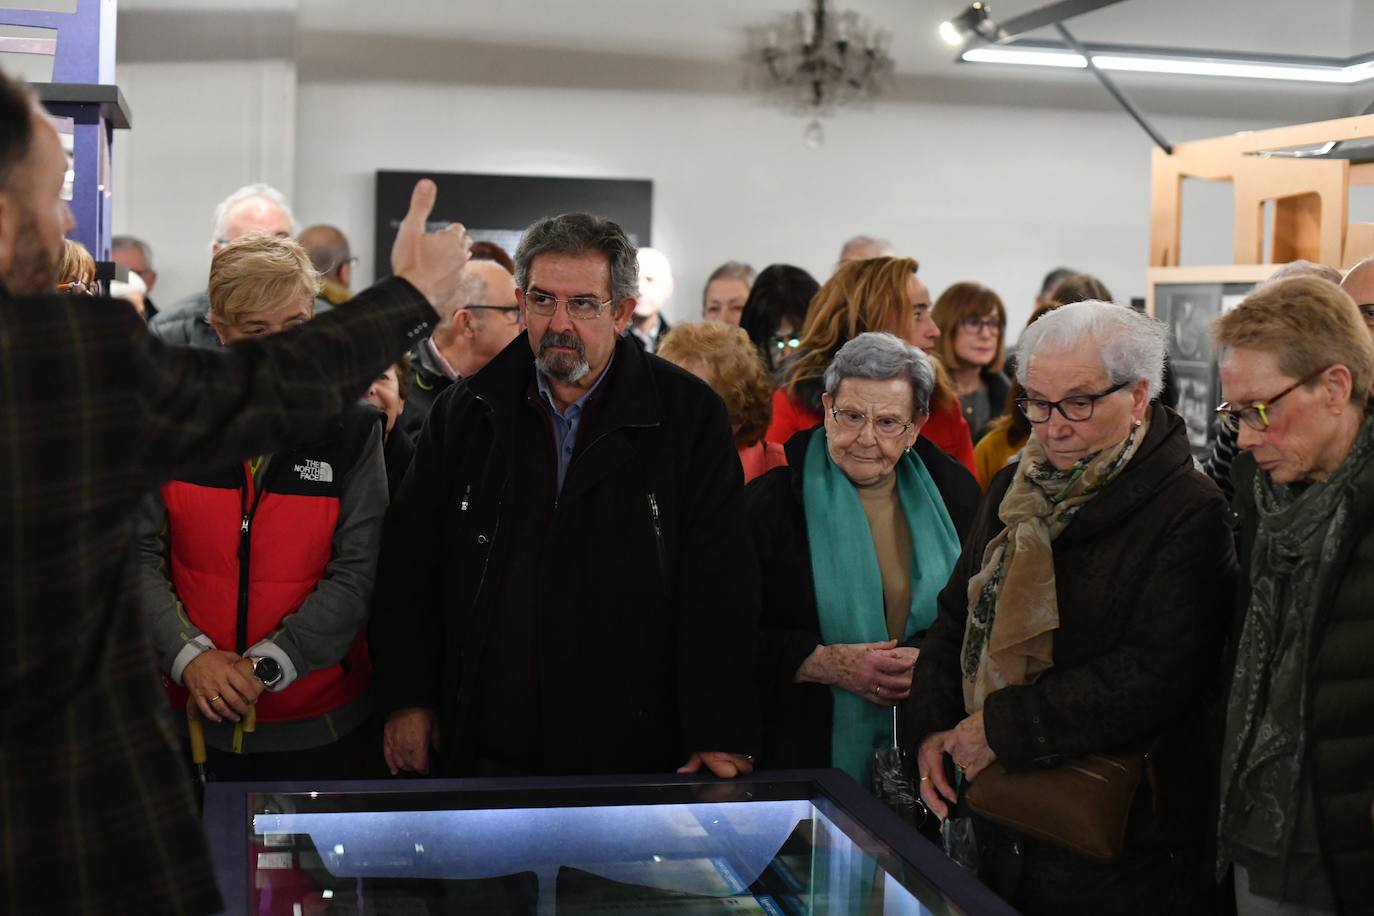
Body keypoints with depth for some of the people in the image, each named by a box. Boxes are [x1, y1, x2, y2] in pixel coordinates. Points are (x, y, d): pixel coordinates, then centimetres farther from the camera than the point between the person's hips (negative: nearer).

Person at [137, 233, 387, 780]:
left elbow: (357, 574, -8)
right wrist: (188, 654, -16)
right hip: (192, 716, 1)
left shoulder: (351, 428, -4)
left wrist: (265, 664, -17)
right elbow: (137, 554, -2)